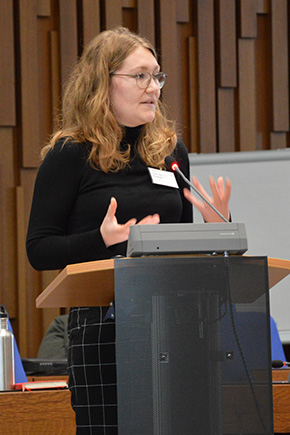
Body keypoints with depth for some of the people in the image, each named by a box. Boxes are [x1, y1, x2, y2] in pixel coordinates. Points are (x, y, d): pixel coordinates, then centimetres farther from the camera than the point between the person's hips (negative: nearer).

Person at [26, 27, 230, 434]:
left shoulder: (171, 150, 15)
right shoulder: (72, 155, -1)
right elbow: (39, 250, -5)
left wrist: (214, 227, 2)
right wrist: (104, 239, -20)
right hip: (100, 321, -5)